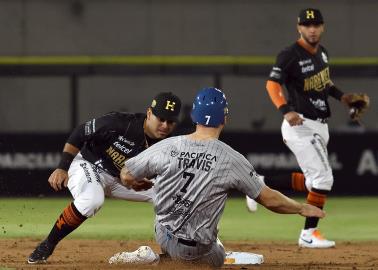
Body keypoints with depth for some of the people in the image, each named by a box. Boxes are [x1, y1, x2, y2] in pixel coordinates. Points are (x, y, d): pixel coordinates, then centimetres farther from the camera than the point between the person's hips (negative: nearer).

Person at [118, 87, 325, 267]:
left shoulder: (166, 147, -11)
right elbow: (269, 199, -8)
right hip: (197, 248, -3)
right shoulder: (231, 159, -16)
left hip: (162, 235, 3)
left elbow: (127, 177, 0)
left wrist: (141, 184, 24)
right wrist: (302, 208, 9)